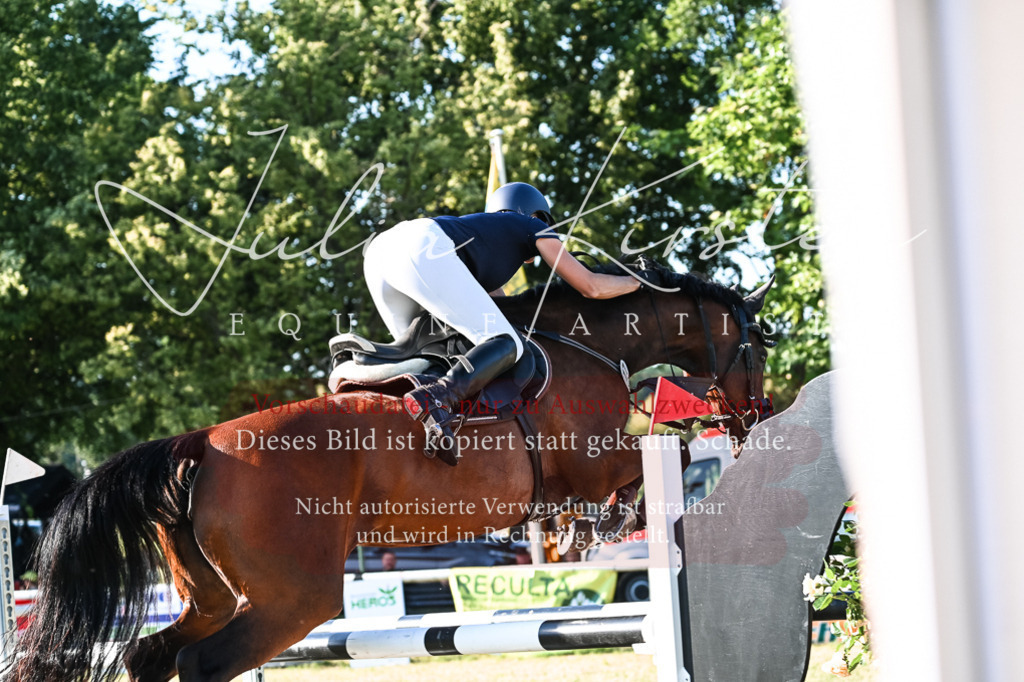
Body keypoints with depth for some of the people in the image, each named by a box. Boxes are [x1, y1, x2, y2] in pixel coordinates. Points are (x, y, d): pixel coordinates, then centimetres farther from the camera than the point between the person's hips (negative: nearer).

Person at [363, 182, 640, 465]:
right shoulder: (534, 227, 25)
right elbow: (591, 286, 21)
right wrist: (635, 282, 37)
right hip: (421, 250, -8)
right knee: (506, 346, -12)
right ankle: (435, 399, -37)